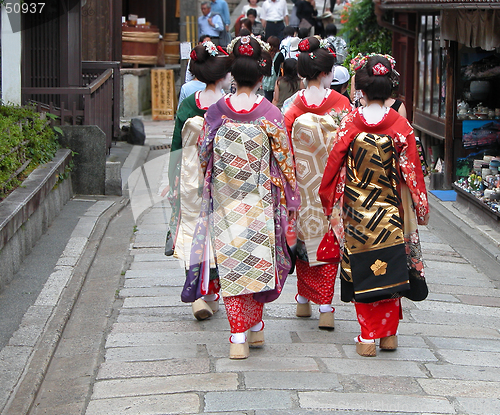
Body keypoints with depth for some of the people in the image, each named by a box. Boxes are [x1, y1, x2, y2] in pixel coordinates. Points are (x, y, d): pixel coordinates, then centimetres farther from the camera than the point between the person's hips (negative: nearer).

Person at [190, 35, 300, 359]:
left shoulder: (216, 112, -5)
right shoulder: (270, 114, -9)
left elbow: (204, 155, 5)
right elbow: (284, 160, -4)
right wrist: (291, 199, 6)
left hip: (225, 201, 1)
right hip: (259, 203, -1)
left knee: (232, 262, 4)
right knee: (257, 260, 13)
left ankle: (239, 337, 0)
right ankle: (255, 327, 23)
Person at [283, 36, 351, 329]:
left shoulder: (294, 106, -5)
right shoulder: (341, 103, -8)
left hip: (301, 184, 2)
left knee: (304, 239, 15)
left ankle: (304, 300, 23)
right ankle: (326, 307, -2)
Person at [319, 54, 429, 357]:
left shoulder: (350, 124, -9)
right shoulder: (400, 125, -8)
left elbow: (334, 165, -3)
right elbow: (412, 169, -3)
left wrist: (332, 205, 10)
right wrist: (421, 207, 8)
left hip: (356, 210, 0)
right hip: (390, 211, 0)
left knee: (362, 271, 7)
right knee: (390, 268, 11)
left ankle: (367, 337, 8)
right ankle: (389, 334, 15)